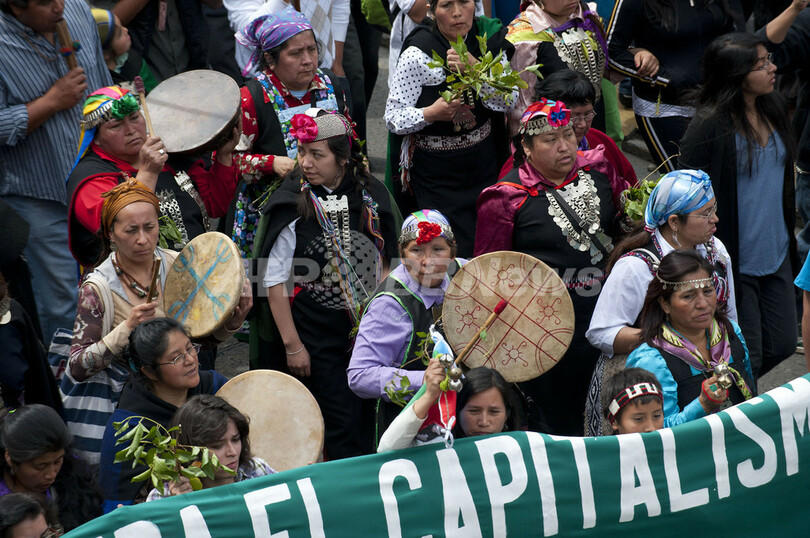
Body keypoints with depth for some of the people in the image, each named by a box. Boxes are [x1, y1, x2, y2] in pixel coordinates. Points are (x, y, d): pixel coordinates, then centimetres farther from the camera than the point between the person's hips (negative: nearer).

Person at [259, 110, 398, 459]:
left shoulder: (370, 195, -1)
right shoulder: (293, 205, -12)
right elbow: (275, 281, -8)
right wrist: (292, 345, -9)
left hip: (369, 327, 4)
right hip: (318, 335, -4)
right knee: (342, 424, -3)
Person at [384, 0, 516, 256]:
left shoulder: (489, 38, -3)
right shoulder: (418, 54, -16)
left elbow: (507, 102, -9)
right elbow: (392, 118, -13)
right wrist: (430, 113, -32)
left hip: (483, 165, 5)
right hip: (436, 175, -5)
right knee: (461, 252, -10)